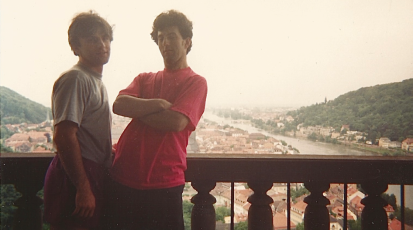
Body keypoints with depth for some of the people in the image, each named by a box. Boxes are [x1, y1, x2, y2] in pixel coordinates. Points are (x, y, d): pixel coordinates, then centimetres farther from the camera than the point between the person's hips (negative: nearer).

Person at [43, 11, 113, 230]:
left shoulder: (96, 81, 18)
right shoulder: (75, 79, -13)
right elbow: (63, 137, -22)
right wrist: (83, 188, -23)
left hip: (92, 175, 9)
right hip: (74, 178, -9)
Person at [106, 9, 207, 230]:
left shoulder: (195, 82, 1)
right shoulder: (144, 78, 15)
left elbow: (176, 122, -16)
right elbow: (119, 105, -3)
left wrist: (136, 109, -4)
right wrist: (158, 104, -12)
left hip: (163, 183, -4)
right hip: (123, 179, 5)